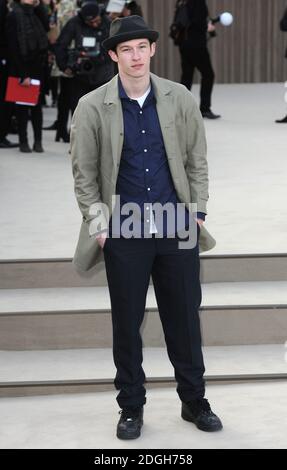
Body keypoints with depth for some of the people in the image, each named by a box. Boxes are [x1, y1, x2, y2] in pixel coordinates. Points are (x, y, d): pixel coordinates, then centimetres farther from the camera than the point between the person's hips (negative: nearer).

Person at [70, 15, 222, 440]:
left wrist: (197, 212, 0)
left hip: (177, 229, 1)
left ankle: (194, 401, 23)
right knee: (127, 324, 7)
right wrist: (98, 223, -6)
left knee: (185, 319, 8)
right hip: (124, 233, -1)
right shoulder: (92, 107, -3)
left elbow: (197, 162, 7)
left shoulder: (180, 99, 1)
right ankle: (131, 407, 21)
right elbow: (83, 174, 1)